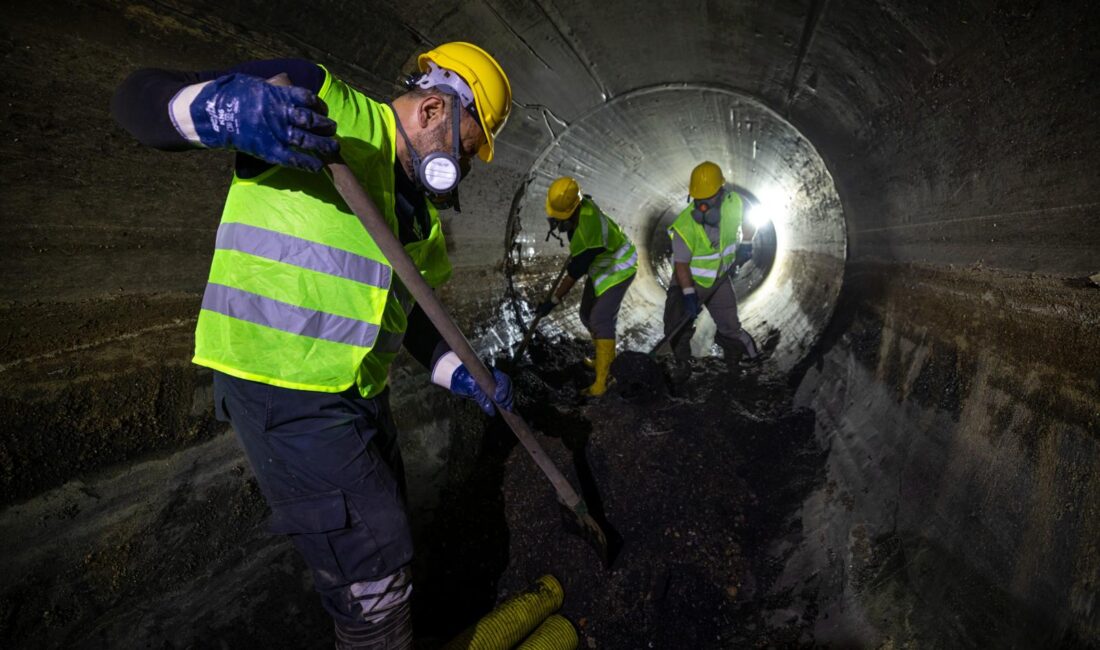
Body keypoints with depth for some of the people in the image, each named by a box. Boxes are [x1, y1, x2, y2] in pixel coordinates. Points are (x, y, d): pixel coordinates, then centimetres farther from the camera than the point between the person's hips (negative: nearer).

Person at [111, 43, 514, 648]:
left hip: (360, 392, 10)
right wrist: (216, 108, -35)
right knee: (374, 574, -1)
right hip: (282, 389, -9)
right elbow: (140, 97, -13)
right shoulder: (320, 102, -10)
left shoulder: (419, 209, 14)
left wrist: (459, 375, 4)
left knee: (383, 527, 26)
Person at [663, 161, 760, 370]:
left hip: (720, 279, 4)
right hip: (690, 281, -4)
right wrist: (689, 295, -26)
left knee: (731, 327, 12)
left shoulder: (734, 203, -17)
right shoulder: (685, 224, -31)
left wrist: (737, 253, 17)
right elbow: (681, 264, -22)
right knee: (679, 331, -5)